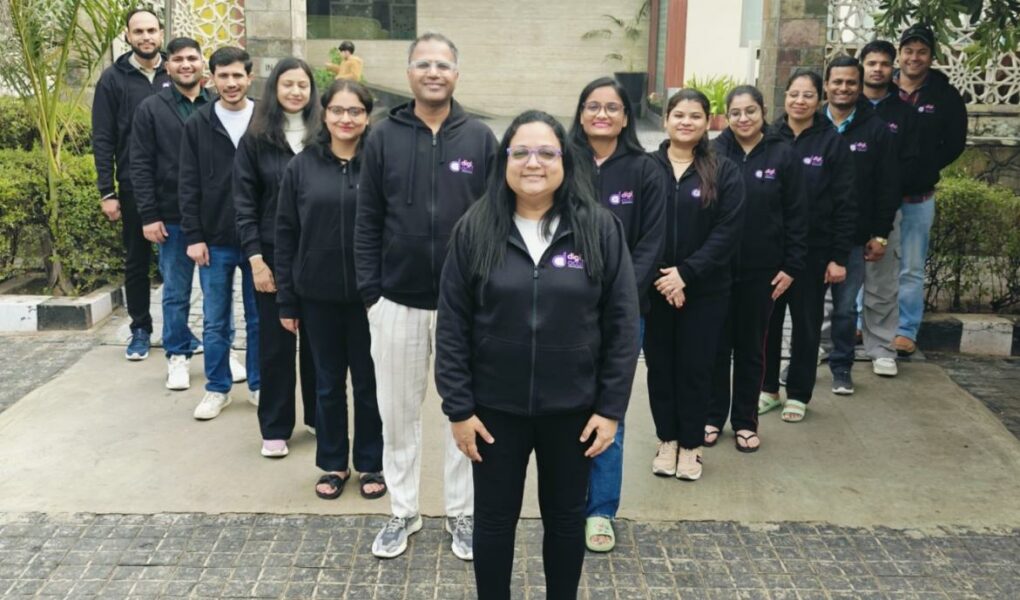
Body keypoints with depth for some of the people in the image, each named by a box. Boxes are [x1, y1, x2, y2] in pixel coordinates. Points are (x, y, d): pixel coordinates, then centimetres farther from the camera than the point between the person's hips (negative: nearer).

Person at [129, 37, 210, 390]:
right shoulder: (151, 109, 2)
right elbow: (140, 166, -2)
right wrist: (149, 216, -8)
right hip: (172, 217, -1)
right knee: (176, 293, 7)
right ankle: (178, 356, 20)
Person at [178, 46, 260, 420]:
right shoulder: (198, 124, 2)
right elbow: (188, 185, 2)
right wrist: (193, 236, -5)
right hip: (214, 241, 1)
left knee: (259, 319, 9)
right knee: (214, 322, 8)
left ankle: (258, 385, 23)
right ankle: (217, 389, 22)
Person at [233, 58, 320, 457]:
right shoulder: (256, 139, 0)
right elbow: (244, 202, -2)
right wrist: (255, 257, -9)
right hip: (274, 255, -1)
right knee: (275, 341, 6)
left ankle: (320, 415, 25)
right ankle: (275, 428, 17)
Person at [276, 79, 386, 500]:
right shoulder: (302, 167, 2)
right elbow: (286, 234, 3)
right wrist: (286, 300, 2)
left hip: (368, 295, -2)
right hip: (317, 296, 2)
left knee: (369, 382, 11)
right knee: (328, 383, 14)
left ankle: (371, 463, 27)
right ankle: (333, 463, 29)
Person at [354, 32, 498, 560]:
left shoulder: (480, 138, -1)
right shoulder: (383, 138, 1)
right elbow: (368, 222, 2)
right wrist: (369, 291, -3)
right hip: (397, 301, 1)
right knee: (397, 412, 11)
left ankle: (462, 512, 27)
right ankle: (403, 511, 29)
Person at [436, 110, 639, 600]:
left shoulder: (600, 229, -5)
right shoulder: (475, 230, -4)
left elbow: (622, 325, -4)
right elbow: (452, 326, -3)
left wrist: (611, 408, -6)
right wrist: (458, 407, -6)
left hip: (573, 408, 0)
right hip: (495, 407, 0)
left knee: (565, 517, 16)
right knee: (494, 518, 13)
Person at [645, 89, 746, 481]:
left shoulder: (724, 172, 0)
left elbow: (728, 231, -8)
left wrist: (686, 273, -16)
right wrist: (660, 276, -13)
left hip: (705, 291, -1)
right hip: (653, 287, 1)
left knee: (695, 367, 7)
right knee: (660, 365, 10)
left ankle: (690, 444, 22)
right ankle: (666, 439, 26)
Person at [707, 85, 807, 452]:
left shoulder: (783, 155, -2)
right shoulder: (714, 153, -3)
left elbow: (796, 215, 0)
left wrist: (792, 266, -3)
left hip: (761, 270, 0)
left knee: (751, 346, 11)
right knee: (717, 344, 9)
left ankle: (745, 421, 23)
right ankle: (713, 417, 23)